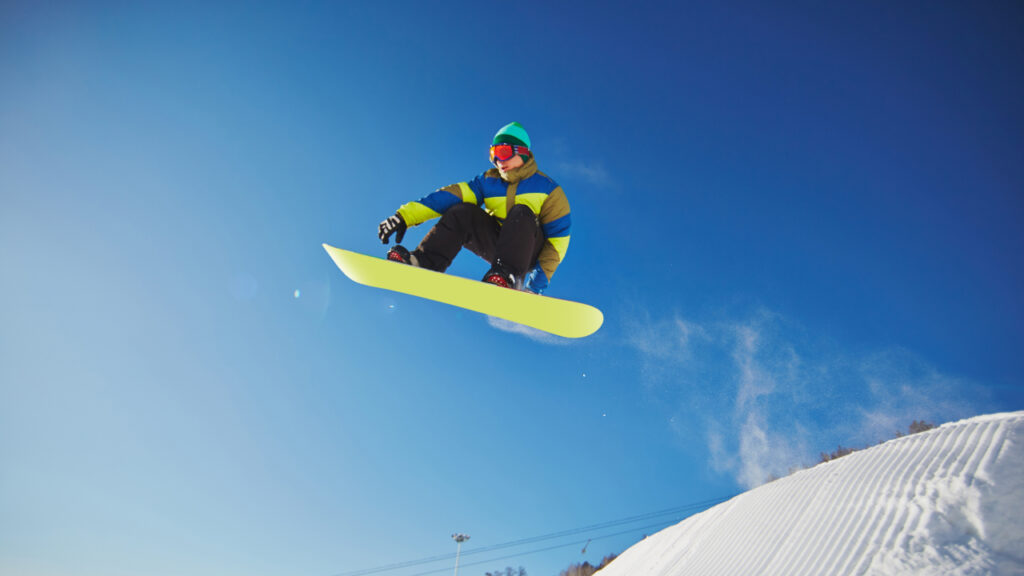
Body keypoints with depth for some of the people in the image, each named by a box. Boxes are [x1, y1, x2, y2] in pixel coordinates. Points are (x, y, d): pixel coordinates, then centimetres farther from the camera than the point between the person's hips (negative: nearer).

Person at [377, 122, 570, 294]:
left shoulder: (546, 188, -5)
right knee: (463, 212, -16)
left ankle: (508, 276, -47)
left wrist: (538, 283, -19)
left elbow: (558, 237, -9)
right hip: (497, 246, 4)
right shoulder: (488, 182, 5)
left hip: (530, 252, -3)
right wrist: (405, 216, -20)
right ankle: (423, 263, -29)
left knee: (522, 212, -31)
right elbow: (449, 196, -8)